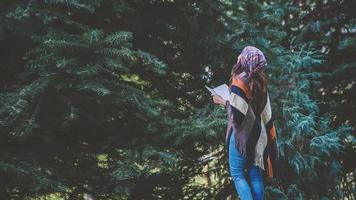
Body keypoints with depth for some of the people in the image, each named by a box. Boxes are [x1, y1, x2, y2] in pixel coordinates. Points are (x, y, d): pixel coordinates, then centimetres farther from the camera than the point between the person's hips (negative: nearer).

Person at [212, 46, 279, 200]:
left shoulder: (239, 81, -18)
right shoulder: (260, 81, 3)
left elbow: (237, 114, -24)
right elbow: (264, 109, 8)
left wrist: (224, 102, -8)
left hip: (243, 134, -7)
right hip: (258, 133, 7)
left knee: (237, 173, 4)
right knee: (255, 174, 11)